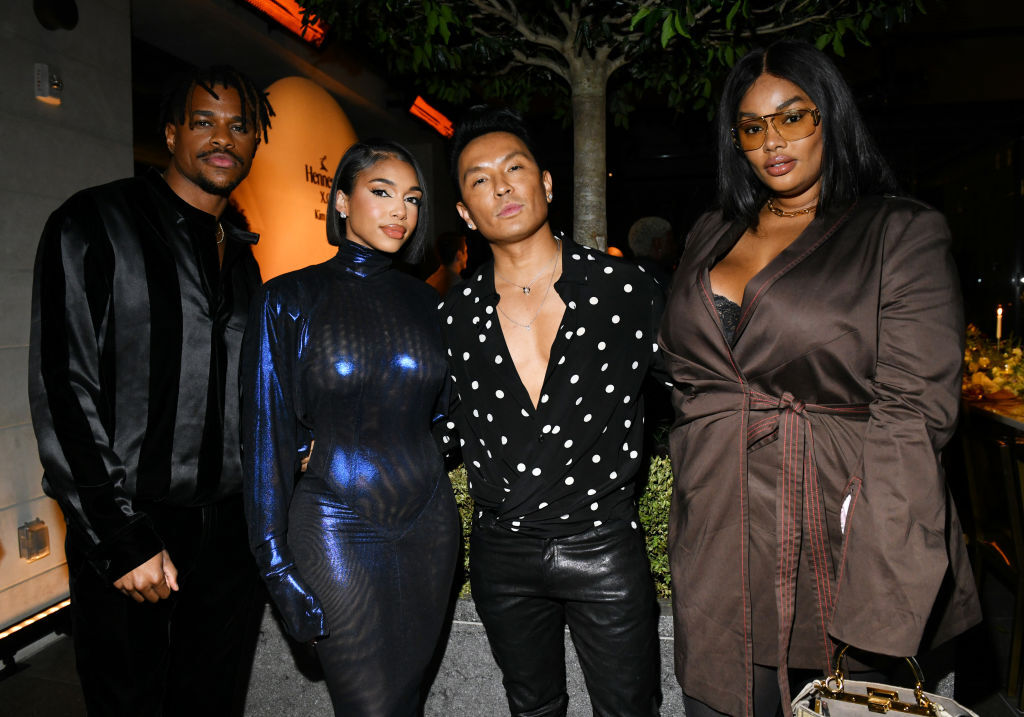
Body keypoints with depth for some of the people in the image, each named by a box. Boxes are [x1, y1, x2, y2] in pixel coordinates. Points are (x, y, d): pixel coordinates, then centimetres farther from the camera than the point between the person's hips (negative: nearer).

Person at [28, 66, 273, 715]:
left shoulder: (240, 256, 14)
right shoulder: (96, 224, -5)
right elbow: (62, 386, -12)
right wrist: (120, 537, -16)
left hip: (231, 533, 6)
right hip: (131, 535, -5)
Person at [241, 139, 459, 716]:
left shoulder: (423, 300, 6)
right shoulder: (290, 300, -6)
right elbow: (267, 435, -6)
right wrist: (278, 563, -7)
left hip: (429, 521, 4)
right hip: (338, 529, -4)